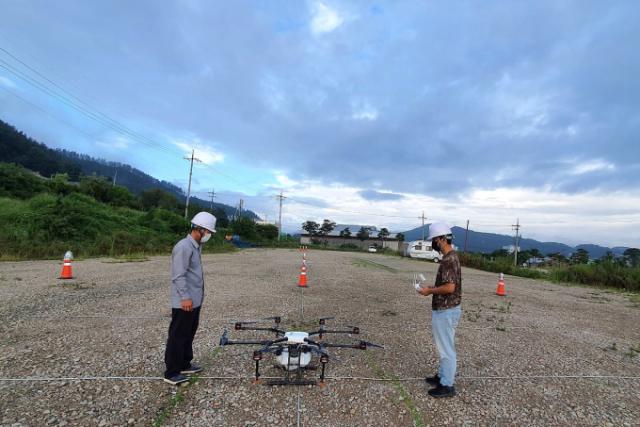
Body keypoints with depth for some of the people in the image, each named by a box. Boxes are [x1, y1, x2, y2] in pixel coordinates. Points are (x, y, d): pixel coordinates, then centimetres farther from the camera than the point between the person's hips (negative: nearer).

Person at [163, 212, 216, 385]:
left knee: (189, 335, 19)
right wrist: (185, 297, -24)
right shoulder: (184, 247, -19)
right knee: (177, 337, 2)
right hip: (184, 303, -10)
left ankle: (184, 365, 33)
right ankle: (171, 373, 14)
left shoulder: (196, 246, 12)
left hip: (195, 301, 10)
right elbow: (179, 276, -22)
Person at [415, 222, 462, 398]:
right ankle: (442, 376, 35)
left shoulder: (449, 259, -23)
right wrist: (432, 287, 9)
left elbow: (449, 287, -27)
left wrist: (429, 291, -15)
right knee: (444, 346, 21)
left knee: (446, 348, 3)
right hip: (445, 310, 10)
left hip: (445, 311, -10)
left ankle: (447, 385, 16)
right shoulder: (451, 257, 9)